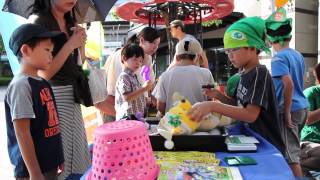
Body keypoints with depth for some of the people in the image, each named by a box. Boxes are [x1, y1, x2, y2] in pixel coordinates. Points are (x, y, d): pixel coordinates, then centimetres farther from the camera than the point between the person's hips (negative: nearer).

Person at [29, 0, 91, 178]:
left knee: (77, 154, 17)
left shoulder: (70, 23, 10)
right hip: (53, 96, -7)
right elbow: (44, 74, -17)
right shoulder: (39, 21, -12)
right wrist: (70, 45, -16)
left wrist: (81, 43, -2)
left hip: (73, 97, 8)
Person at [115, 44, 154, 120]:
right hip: (127, 117, -10)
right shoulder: (124, 77, -13)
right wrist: (143, 88, -25)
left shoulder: (134, 76, 16)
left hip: (137, 116, 10)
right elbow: (126, 97, -24)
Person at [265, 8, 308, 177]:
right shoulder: (298, 55, 11)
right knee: (293, 150, 20)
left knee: (291, 155, -1)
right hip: (302, 107, 9)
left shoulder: (278, 58, -15)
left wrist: (286, 112, -20)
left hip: (290, 110, -9)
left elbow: (288, 84, -26)